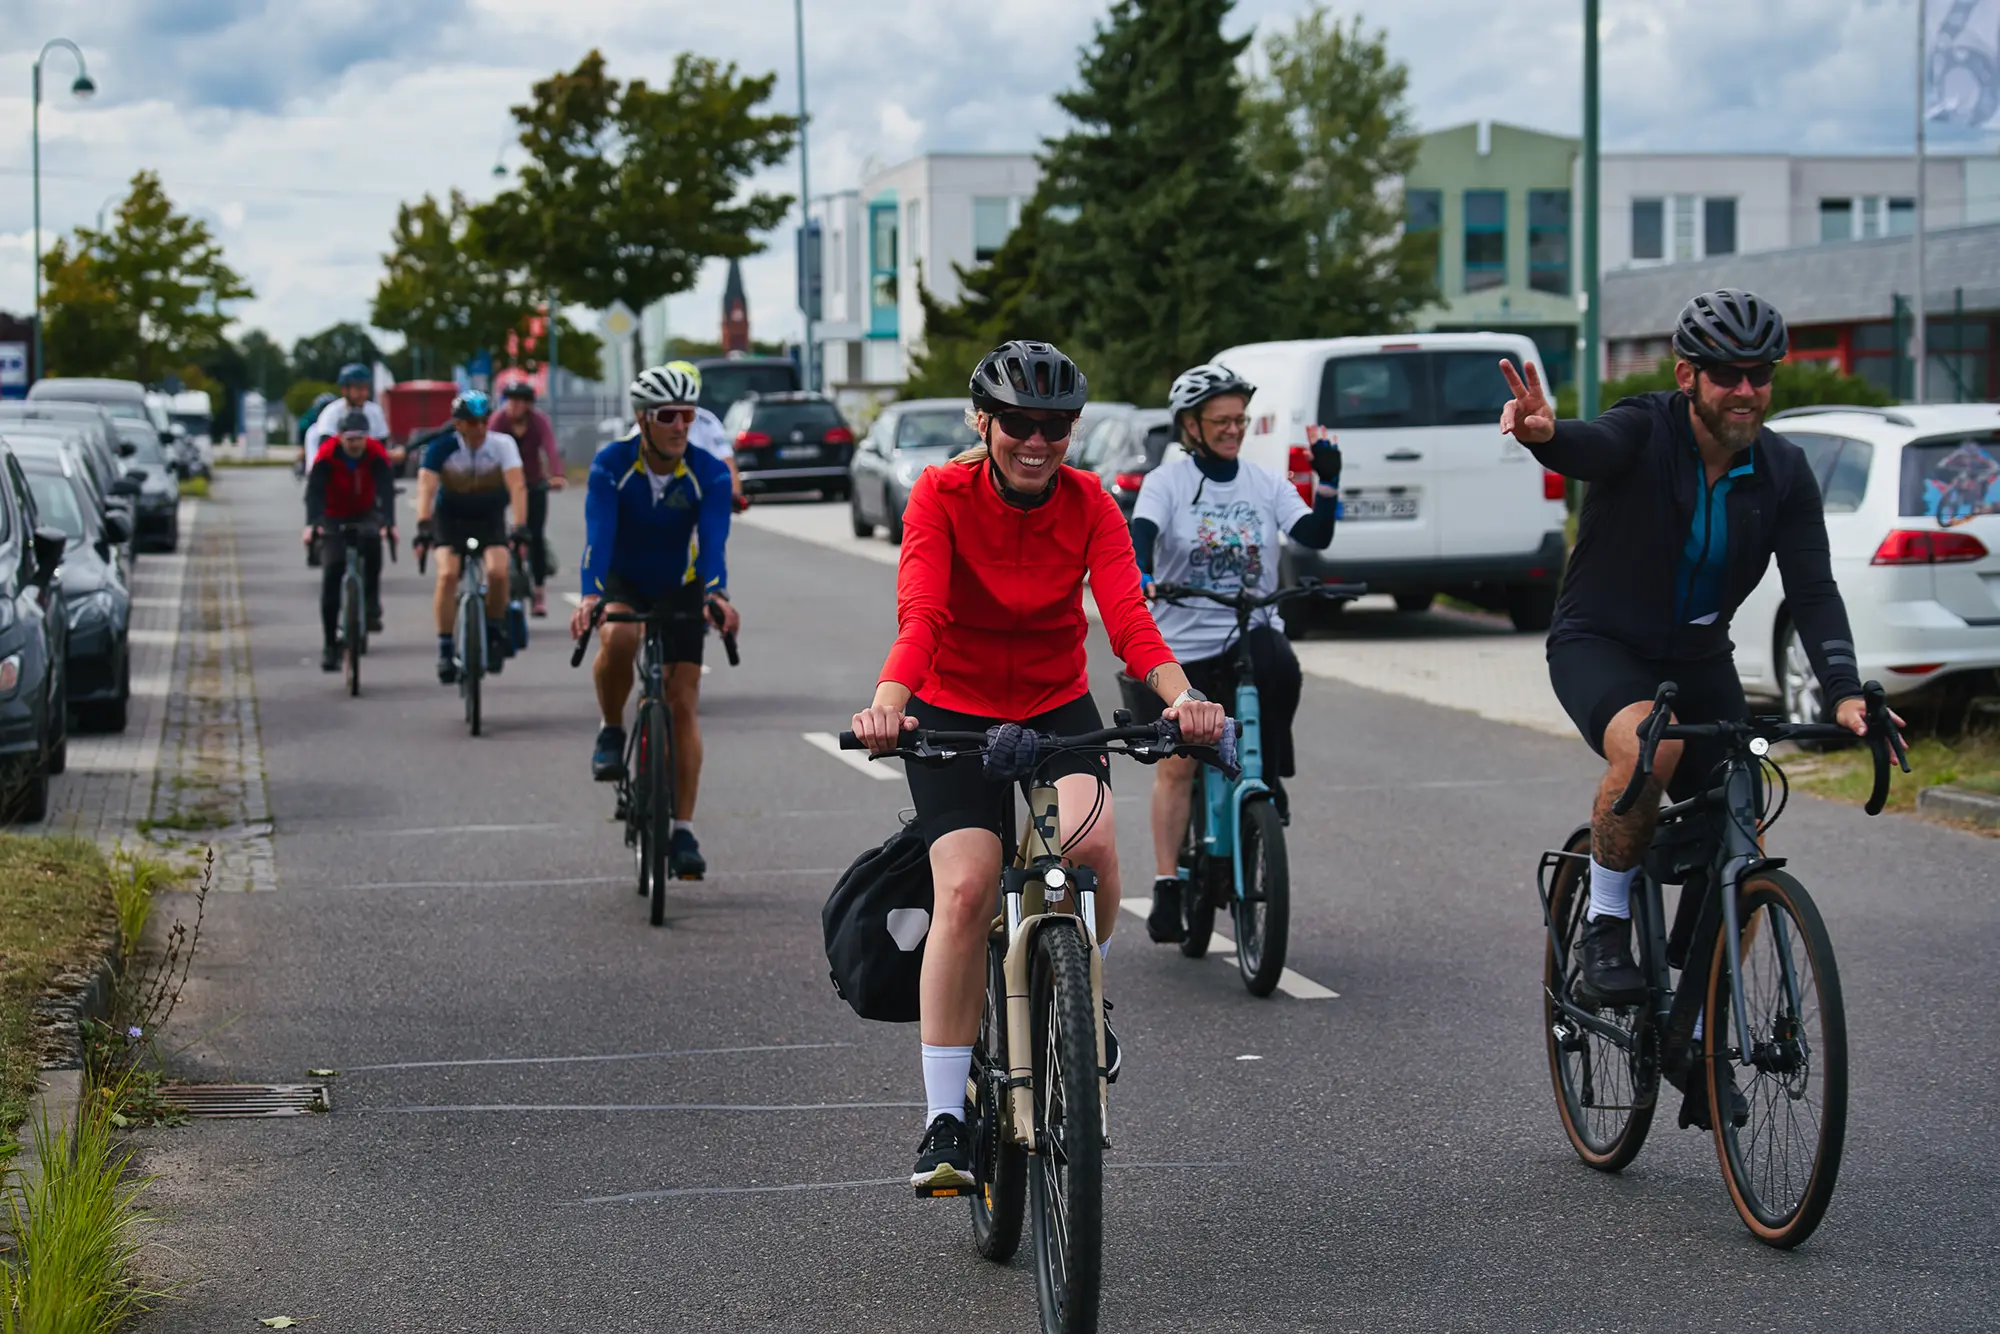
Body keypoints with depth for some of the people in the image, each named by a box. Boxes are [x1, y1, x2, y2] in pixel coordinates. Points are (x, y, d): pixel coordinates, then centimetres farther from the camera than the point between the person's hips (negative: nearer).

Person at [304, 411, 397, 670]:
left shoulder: (377, 453, -21)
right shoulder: (327, 455, -24)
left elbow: (386, 489, -32)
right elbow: (314, 490, -34)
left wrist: (389, 522, -49)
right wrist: (312, 524, -50)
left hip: (365, 514, 1)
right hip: (334, 517, -1)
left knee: (372, 544, -33)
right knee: (331, 573, -12)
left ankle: (371, 608, -16)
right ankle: (330, 644, -6)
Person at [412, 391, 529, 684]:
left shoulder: (502, 444, -20)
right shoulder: (442, 448, -21)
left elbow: (517, 485, -29)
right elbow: (426, 487, -31)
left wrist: (520, 526, -41)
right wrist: (423, 527, -45)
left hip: (490, 517, 0)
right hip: (450, 516, 0)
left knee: (498, 571, -23)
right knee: (448, 573, -22)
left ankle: (495, 632, 2)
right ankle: (445, 648, -13)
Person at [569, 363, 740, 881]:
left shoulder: (710, 474, -20)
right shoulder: (611, 465, -22)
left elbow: (713, 541, -32)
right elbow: (598, 534, -33)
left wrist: (716, 596, -51)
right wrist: (590, 597, -49)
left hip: (680, 589, 1)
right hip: (622, 581, -1)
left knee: (684, 704, -6)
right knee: (616, 641, -36)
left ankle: (683, 831, 0)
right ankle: (611, 733, -8)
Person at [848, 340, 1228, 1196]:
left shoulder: (1089, 505, -10)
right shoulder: (941, 495, -16)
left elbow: (1129, 618, -23)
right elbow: (921, 615, -30)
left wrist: (1181, 695, -42)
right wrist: (887, 704, -49)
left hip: (1058, 707, 2)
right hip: (954, 714, -1)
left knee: (1092, 841, -29)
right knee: (965, 892, -20)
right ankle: (945, 1121, -12)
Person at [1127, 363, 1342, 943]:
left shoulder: (1265, 484, 5)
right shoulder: (1168, 481, -2)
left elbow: (1314, 536, -6)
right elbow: (1140, 534, -18)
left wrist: (1327, 483, -21)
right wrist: (1139, 576, -38)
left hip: (1248, 635, 2)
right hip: (1177, 645, -2)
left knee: (1279, 665, -32)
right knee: (1176, 765, -4)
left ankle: (1268, 775, -9)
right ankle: (1166, 890, 5)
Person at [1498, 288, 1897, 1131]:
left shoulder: (1783, 473, -6)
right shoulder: (1645, 432, -18)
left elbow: (1811, 589, -14)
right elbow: (1592, 447, -41)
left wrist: (1844, 693, -30)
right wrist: (1544, 434, -67)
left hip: (1699, 658, 5)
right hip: (1599, 644, -4)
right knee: (1647, 743, -38)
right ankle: (1605, 925, -15)